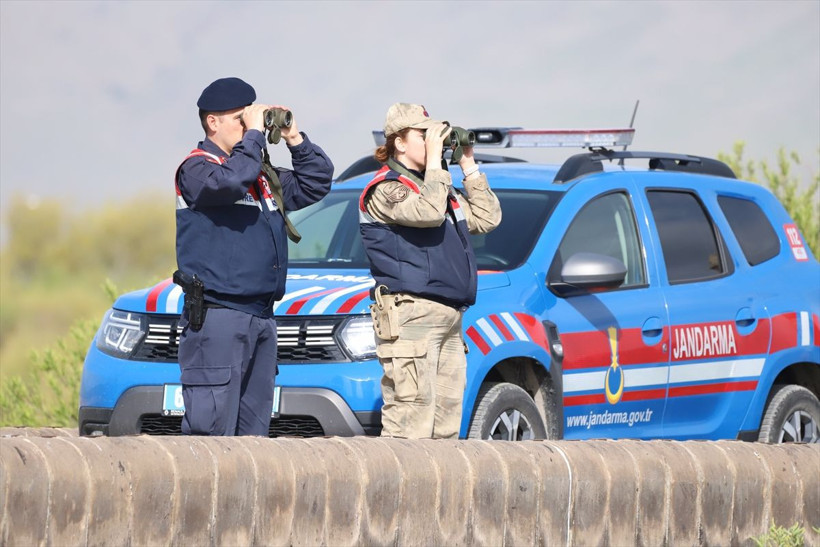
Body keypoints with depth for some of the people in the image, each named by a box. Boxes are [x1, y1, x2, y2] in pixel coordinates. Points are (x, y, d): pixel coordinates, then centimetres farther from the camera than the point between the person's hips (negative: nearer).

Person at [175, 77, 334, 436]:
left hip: (262, 316, 9)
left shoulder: (263, 174, 20)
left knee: (253, 430, 10)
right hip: (216, 315, -9)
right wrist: (254, 134, -13)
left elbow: (316, 184, 24)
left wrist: (294, 139, 12)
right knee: (211, 427, -13)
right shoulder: (196, 168, -4)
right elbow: (230, 180, -25)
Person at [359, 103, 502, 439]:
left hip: (449, 321, 9)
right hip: (410, 318, -9)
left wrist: (469, 166, 17)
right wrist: (434, 159, -14)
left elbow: (487, 219, 21)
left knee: (445, 429, 8)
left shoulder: (439, 187, 23)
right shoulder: (385, 190, -6)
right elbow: (429, 213, -23)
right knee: (410, 423, -16)